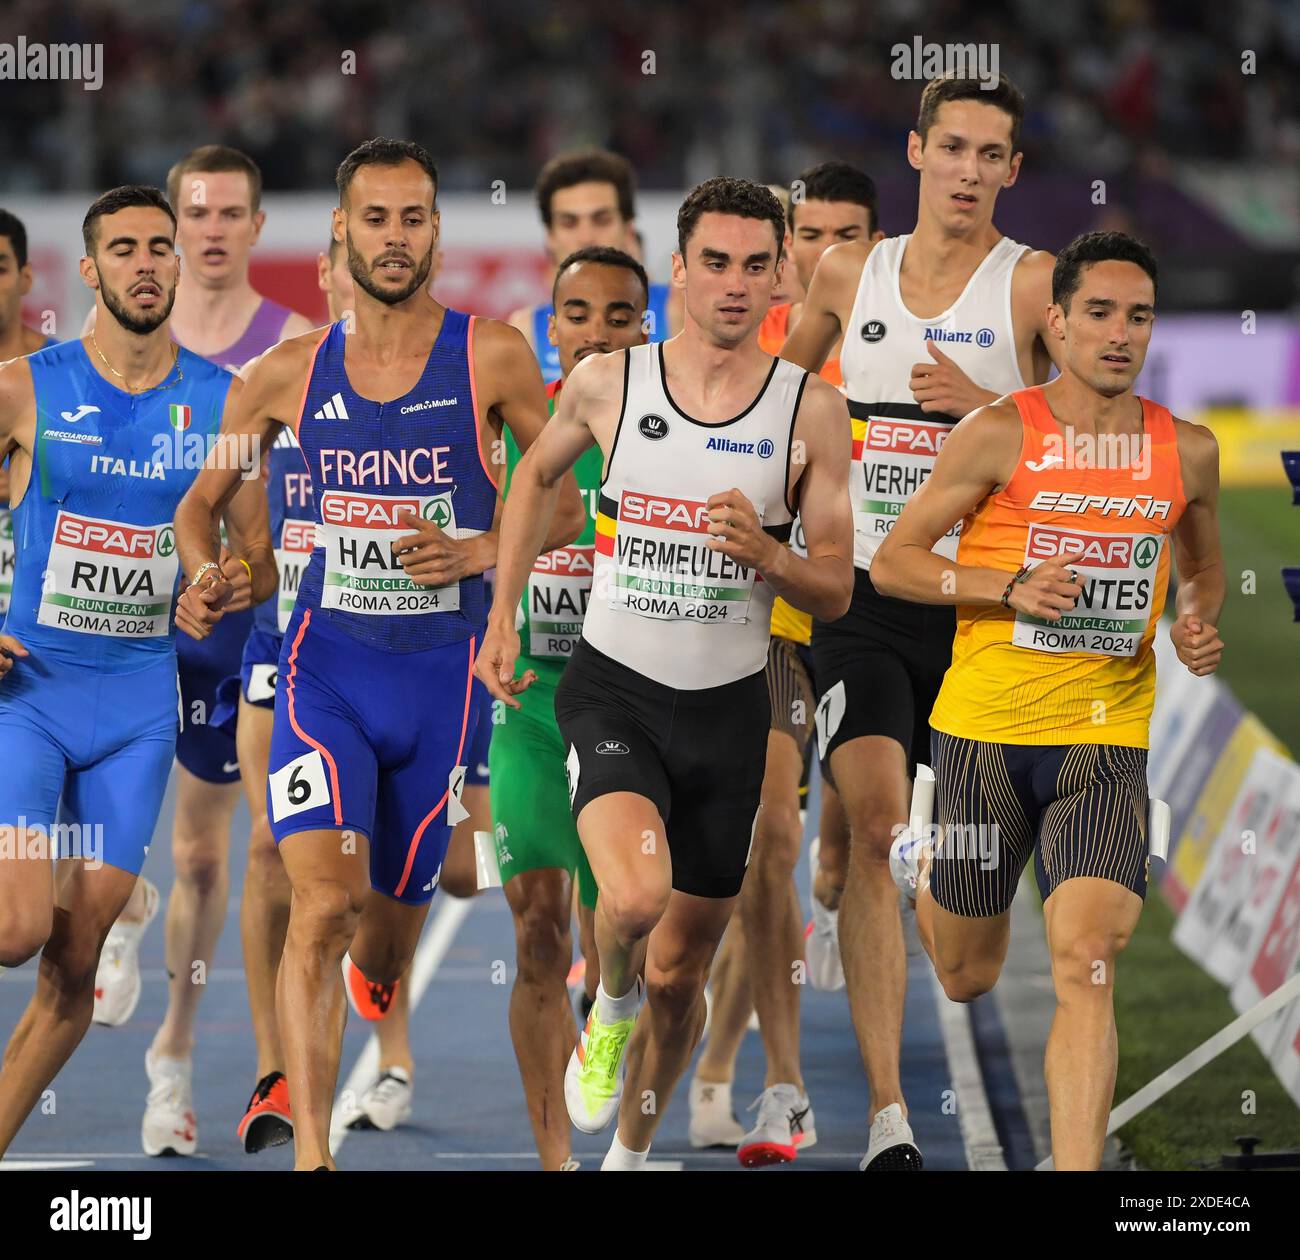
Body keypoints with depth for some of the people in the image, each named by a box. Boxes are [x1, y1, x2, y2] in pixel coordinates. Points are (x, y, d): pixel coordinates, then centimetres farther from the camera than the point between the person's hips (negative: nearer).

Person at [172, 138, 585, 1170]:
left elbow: (567, 504, 3)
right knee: (323, 906, -20)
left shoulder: (490, 358, -3)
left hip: (441, 672, 0)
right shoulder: (293, 372, 2)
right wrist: (205, 577, -6)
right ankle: (309, 1153, -23)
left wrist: (483, 550, -15)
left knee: (391, 931, 12)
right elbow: (203, 499, 15)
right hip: (326, 667, 0)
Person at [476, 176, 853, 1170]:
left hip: (728, 711, 1)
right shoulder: (610, 382, -3)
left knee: (680, 973, 9)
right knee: (635, 895, -29)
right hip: (613, 688, -1)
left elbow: (835, 594, -1)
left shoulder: (811, 410, -4)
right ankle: (610, 1008, 6)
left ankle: (632, 1153, 33)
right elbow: (537, 476, 19)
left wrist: (766, 554, -22)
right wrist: (503, 617, 13)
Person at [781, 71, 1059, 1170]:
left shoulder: (1036, 284, -1)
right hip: (861, 593, 1)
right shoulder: (851, 273, 10)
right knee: (874, 825, -15)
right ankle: (887, 1113, -19)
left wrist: (987, 406, -17)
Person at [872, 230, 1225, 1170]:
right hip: (987, 730, -1)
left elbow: (1206, 566, 25)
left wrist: (1201, 624, 2)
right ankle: (926, 869, 50)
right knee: (967, 978, 15)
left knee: (1087, 966, -17)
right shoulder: (1000, 435, -7)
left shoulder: (1188, 451, 5)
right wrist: (1014, 589, -17)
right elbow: (892, 562, -3)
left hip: (1107, 740, 1)